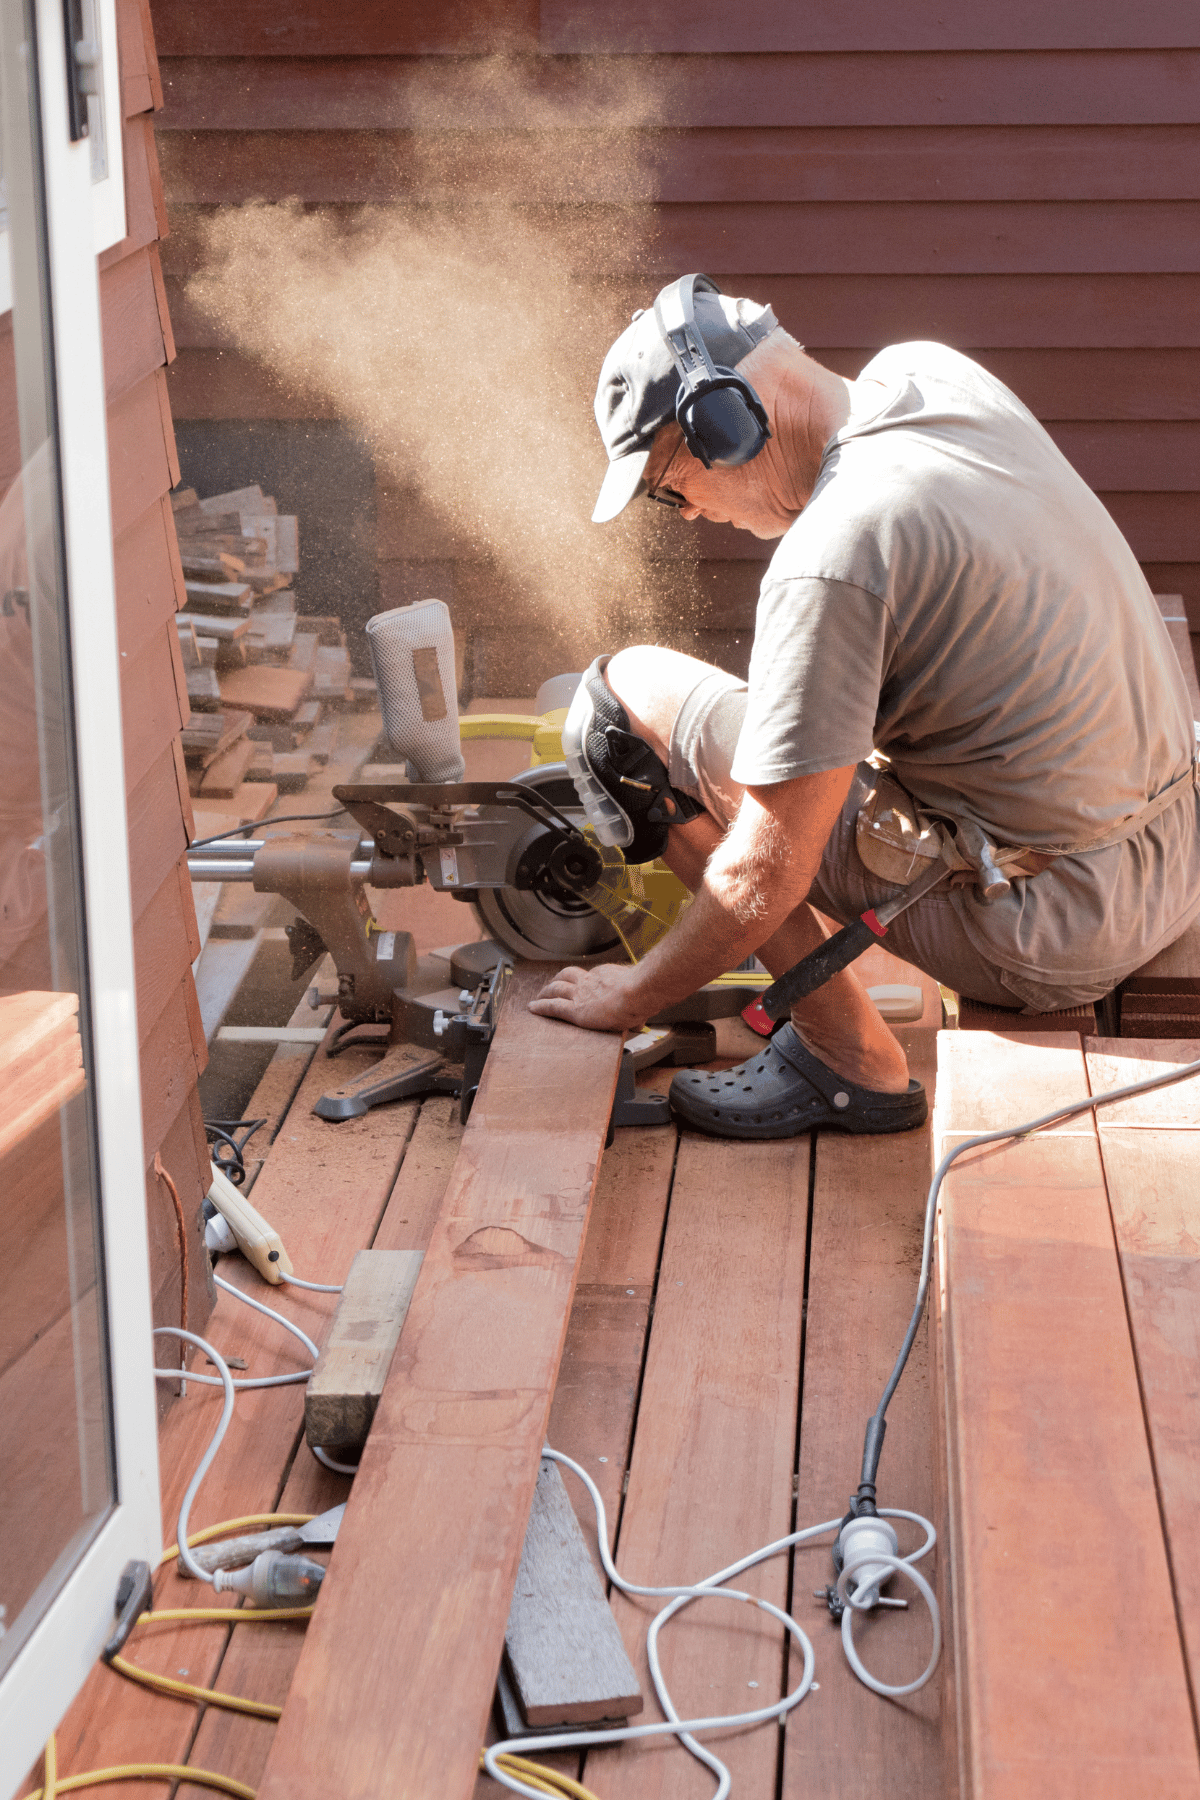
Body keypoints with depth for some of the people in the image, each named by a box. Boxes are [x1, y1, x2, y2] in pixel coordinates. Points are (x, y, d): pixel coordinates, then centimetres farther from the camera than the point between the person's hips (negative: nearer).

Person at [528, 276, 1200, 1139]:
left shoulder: (831, 558, -22)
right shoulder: (935, 372, 2)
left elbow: (768, 873, -17)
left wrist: (631, 996, -2)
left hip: (1053, 929, -9)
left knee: (627, 694, -4)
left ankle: (850, 1057, 1)